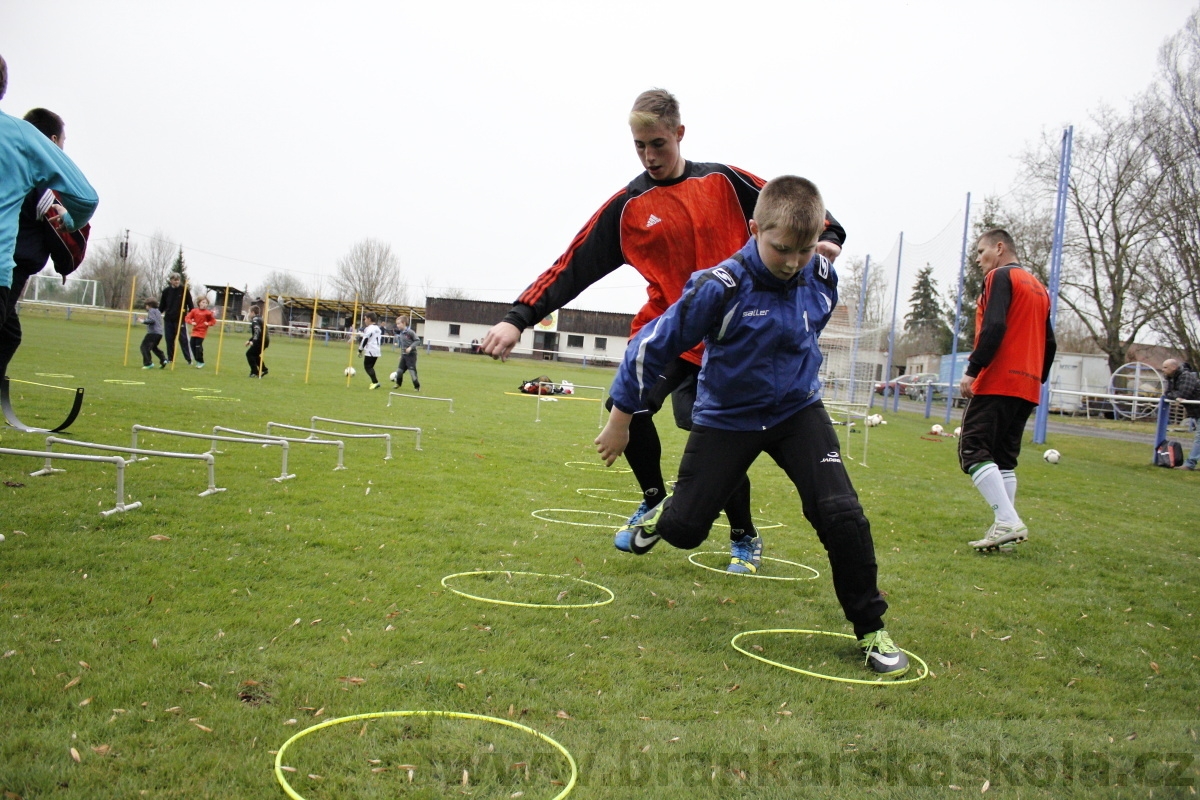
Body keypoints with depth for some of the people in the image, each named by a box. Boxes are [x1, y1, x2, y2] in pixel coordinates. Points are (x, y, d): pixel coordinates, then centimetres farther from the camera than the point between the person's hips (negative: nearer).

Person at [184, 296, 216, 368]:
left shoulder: (208, 313, -5)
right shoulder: (194, 311, 3)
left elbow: (213, 321, 1)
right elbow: (187, 318, 3)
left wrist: (208, 324, -16)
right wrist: (191, 322, -15)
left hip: (201, 332, -5)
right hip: (194, 331, 5)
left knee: (198, 346, -11)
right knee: (192, 345, 5)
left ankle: (200, 362, 1)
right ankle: (197, 360, 19)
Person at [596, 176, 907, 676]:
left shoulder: (822, 276, -12)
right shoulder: (721, 288, -26)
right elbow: (653, 346, -17)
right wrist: (620, 421, -10)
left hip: (799, 411, 3)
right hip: (727, 419, -2)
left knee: (841, 513, -15)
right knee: (685, 530, 3)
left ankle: (870, 629, 4)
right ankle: (660, 517, 43)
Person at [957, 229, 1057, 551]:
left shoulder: (1000, 277, -3)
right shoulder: (1039, 287, 22)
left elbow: (994, 327, -17)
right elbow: (1049, 342, 20)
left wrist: (972, 371, -19)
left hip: (997, 382, -9)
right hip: (1027, 387, 9)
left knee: (973, 450, -11)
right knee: (1004, 458, 11)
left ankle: (1008, 521, -21)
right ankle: (1005, 527, 6)